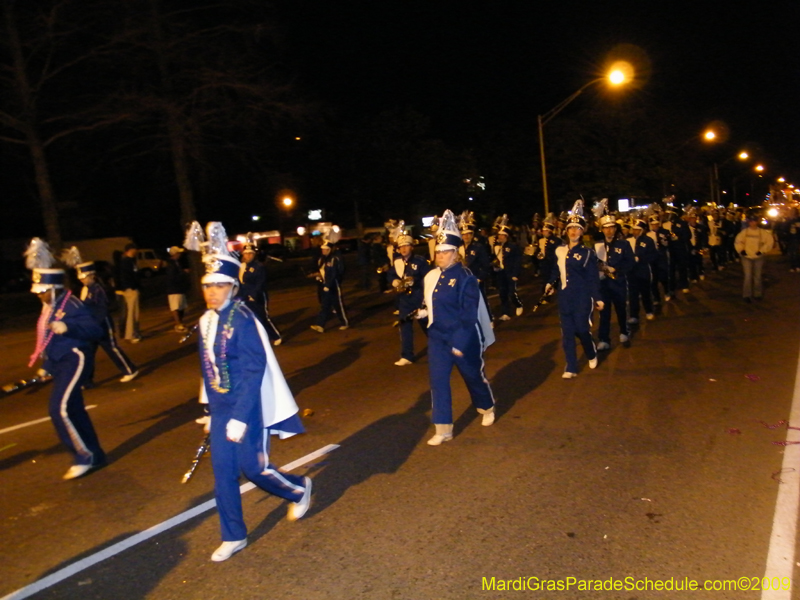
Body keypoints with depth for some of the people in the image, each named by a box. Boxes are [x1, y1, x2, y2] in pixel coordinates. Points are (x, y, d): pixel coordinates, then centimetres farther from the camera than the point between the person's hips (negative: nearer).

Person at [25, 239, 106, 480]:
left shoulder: (71, 304, -16)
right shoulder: (49, 307, 11)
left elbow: (96, 331, -25)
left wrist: (67, 327, -38)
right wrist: (45, 367, 26)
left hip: (75, 360, -10)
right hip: (60, 363, 10)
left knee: (60, 409, -16)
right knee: (74, 410, 13)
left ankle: (84, 457, -3)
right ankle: (95, 455, 25)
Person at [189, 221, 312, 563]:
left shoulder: (243, 320, -19)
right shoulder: (206, 321, 4)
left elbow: (254, 371, -20)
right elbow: (208, 368, 12)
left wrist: (240, 417, -22)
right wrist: (211, 409, 15)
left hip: (247, 406, -7)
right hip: (220, 407, 7)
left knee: (252, 467, 2)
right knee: (222, 471, 10)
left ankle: (299, 489, 33)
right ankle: (233, 537, 28)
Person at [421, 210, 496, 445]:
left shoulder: (465, 277, -15)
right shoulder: (431, 277, 5)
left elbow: (469, 313, -18)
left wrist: (461, 342, -21)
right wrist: (424, 312, 1)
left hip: (464, 339, -5)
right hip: (437, 337, 6)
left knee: (473, 376, 14)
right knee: (438, 381, 2)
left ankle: (487, 409, 43)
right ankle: (443, 430, 11)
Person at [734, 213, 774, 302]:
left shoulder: (762, 232, -5)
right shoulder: (744, 231, -5)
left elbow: (770, 241, -3)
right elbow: (738, 241, 3)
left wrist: (762, 251, -7)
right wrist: (741, 251, -7)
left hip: (758, 257, 1)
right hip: (746, 257, -1)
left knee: (757, 276, 11)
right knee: (748, 276, -4)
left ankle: (757, 293, 24)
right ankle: (746, 295, 4)